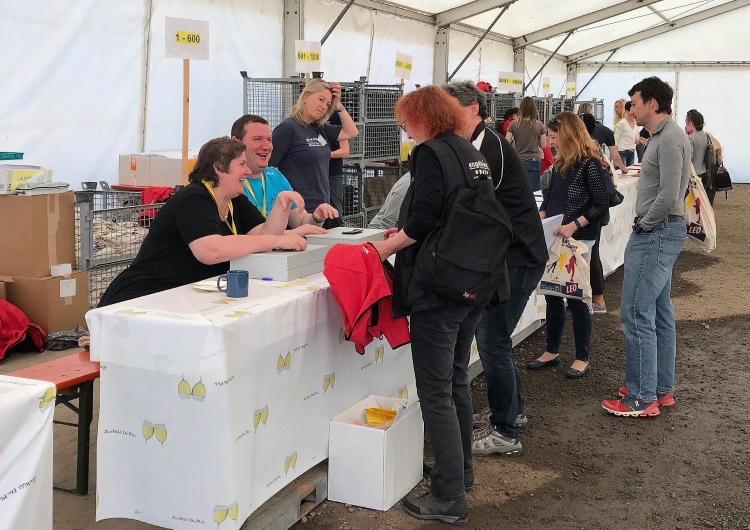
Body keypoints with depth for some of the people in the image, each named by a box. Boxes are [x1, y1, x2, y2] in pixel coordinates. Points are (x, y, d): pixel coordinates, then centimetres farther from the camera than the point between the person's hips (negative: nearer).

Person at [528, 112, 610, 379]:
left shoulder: (591, 164, -12)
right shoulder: (560, 164, 11)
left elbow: (602, 205, -14)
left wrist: (573, 226, -22)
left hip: (578, 240, -7)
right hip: (554, 239, 7)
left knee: (576, 297, 0)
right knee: (552, 294, 11)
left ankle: (582, 359, 13)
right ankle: (552, 352, 24)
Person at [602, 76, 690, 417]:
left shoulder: (670, 139, -17)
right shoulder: (663, 136, 14)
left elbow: (668, 197, -24)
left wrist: (644, 225, -11)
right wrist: (645, 226, 7)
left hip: (656, 234, -11)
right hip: (659, 233, 11)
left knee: (636, 314, -8)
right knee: (659, 313, 14)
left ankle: (643, 398, -2)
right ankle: (662, 388, 22)